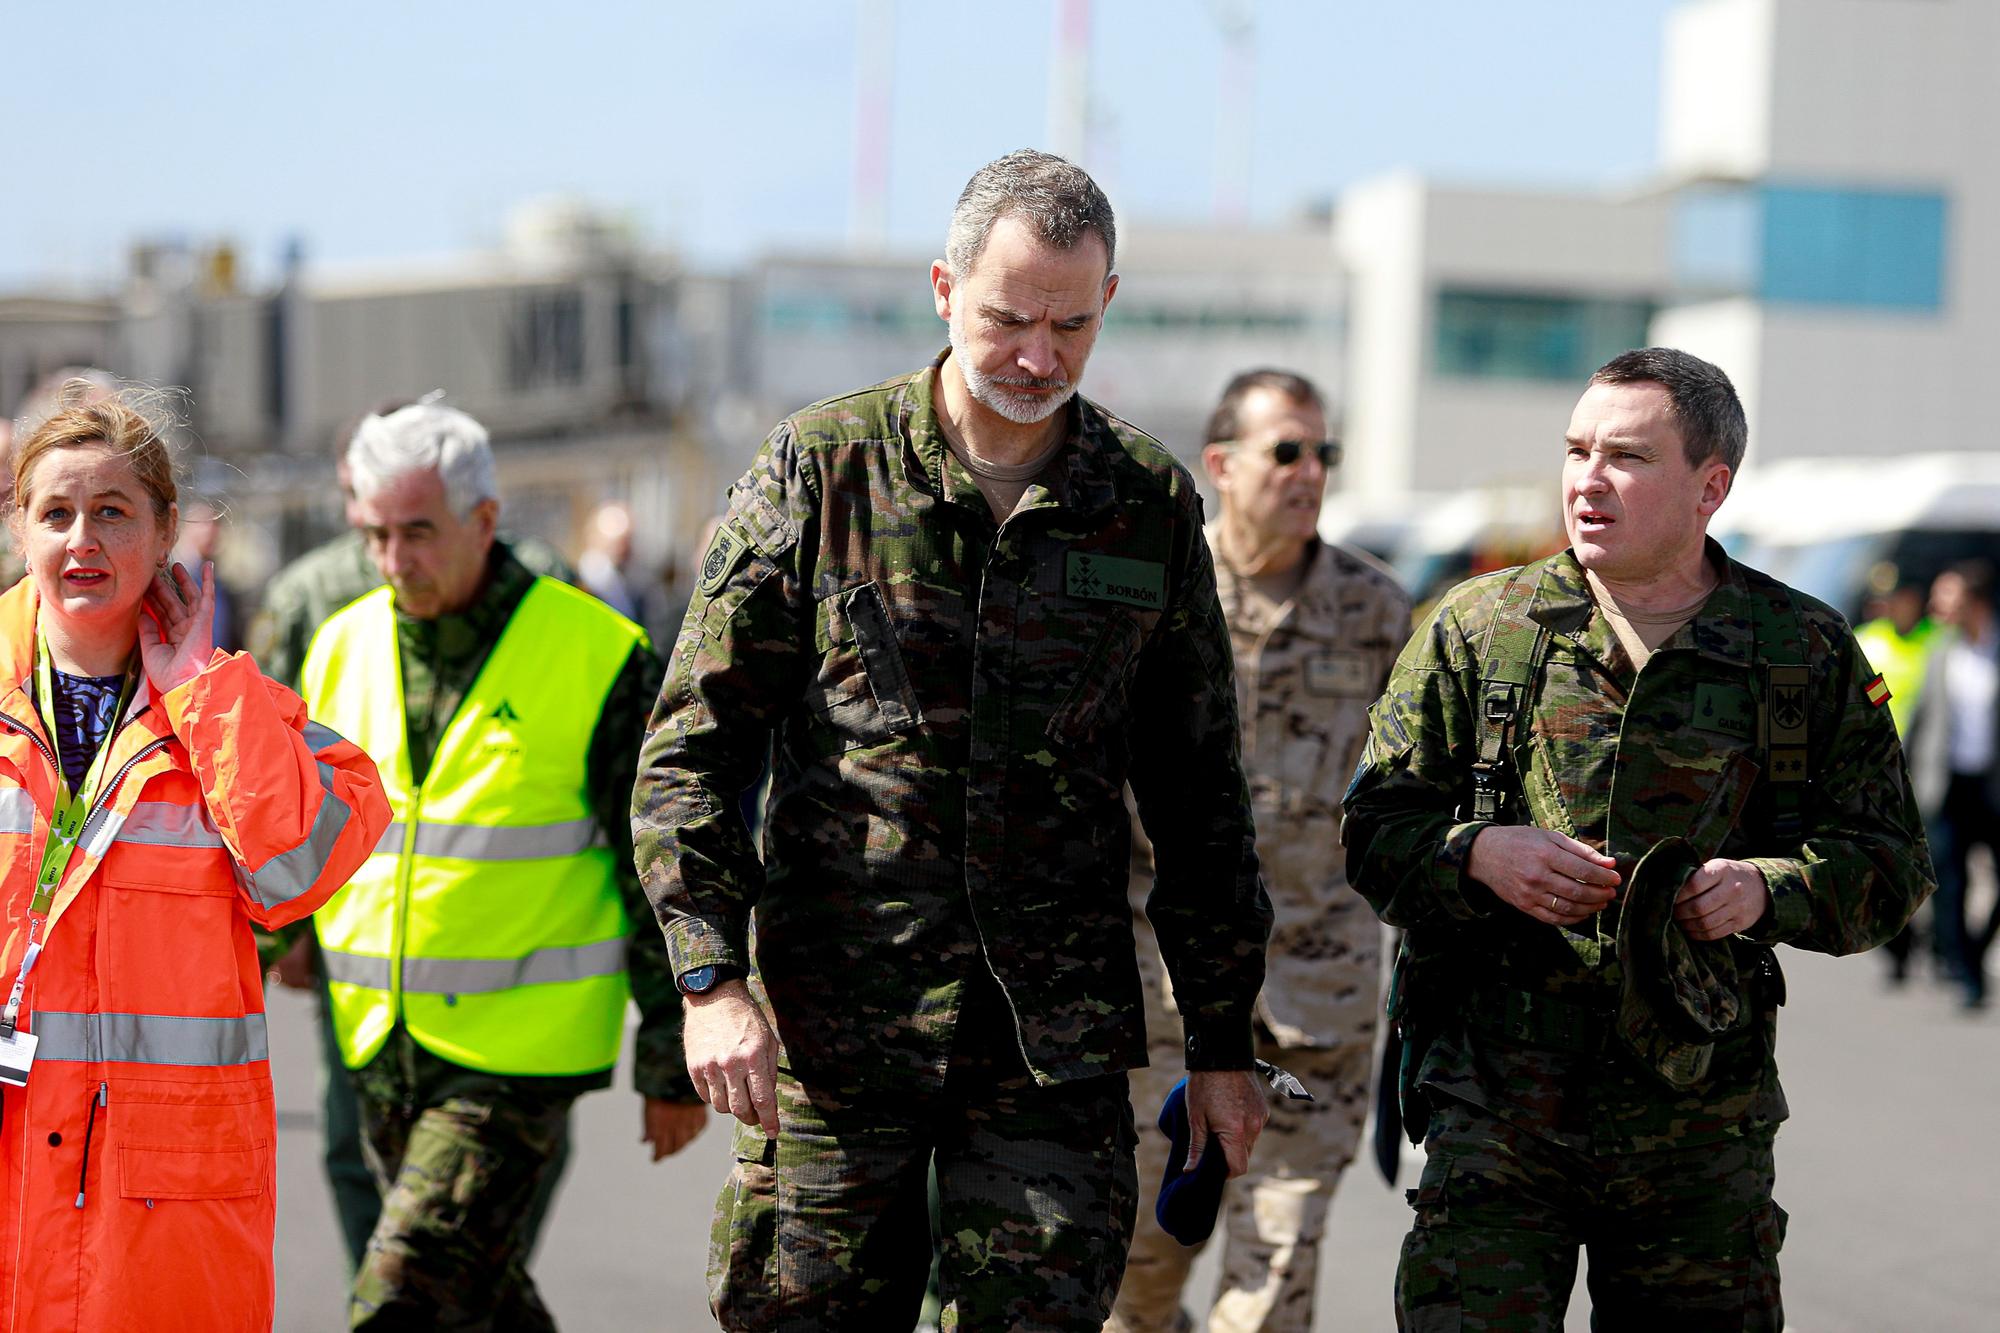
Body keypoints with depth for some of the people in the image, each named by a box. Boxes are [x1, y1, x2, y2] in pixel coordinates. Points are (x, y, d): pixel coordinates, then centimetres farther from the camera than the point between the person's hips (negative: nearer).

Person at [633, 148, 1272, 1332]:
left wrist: (1223, 1040, 13)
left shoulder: (1153, 504, 7)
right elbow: (693, 746, 0)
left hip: (1058, 1044, 1)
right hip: (829, 1026, -1)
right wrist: (712, 976, -11)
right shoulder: (821, 468, 0)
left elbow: (1199, 797, 14)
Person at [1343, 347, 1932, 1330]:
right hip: (1498, 1105, -1)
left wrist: (1770, 889, -13)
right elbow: (1375, 829, 6)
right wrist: (1476, 856, -15)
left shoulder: (1807, 654, 5)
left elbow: (1889, 862, 7)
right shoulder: (1476, 630, 4)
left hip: (1703, 1117, 1)